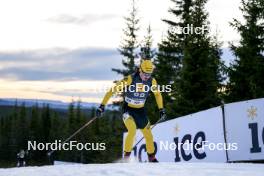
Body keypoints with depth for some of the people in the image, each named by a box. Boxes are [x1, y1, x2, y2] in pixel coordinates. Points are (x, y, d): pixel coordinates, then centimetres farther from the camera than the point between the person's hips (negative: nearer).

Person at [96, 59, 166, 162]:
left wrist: (161, 109, 13)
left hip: (141, 111, 5)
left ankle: (152, 157, 28)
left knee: (148, 134, 8)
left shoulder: (152, 81, -9)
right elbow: (113, 90, -21)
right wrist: (102, 106, -24)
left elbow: (157, 94, 12)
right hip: (128, 109, -4)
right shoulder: (130, 79, -23)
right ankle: (126, 156, -14)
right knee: (132, 130, -27)